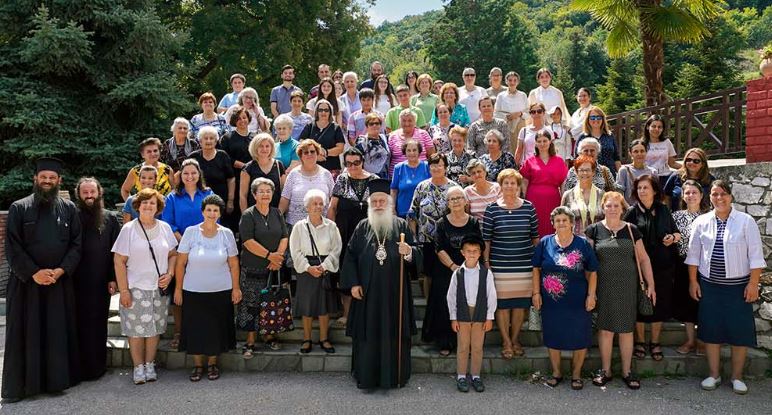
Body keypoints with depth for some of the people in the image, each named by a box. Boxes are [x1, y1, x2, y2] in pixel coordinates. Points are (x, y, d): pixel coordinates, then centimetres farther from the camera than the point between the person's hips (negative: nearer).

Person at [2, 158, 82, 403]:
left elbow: (76, 244, 1)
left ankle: (57, 380, 17)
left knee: (59, 333, 6)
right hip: (26, 281, -1)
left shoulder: (69, 209, 5)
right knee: (25, 334, 4)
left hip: (60, 282, 1)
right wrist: (34, 272, -13)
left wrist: (61, 270, -12)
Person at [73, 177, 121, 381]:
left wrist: (113, 278, -2)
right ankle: (78, 366, 16)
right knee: (79, 325, 4)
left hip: (101, 282, 1)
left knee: (97, 325, 10)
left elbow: (116, 251, 3)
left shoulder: (110, 218, 4)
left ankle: (96, 366, 21)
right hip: (76, 282, -1)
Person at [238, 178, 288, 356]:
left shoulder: (277, 213, 9)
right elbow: (248, 241, -14)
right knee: (251, 304, 0)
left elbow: (285, 237, 5)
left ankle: (269, 336, 22)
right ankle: (250, 341, 8)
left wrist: (278, 256, -11)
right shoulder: (248, 215, -5)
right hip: (252, 268, -4)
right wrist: (269, 255, -16)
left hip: (274, 267, 4)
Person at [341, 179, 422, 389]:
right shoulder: (362, 227, 7)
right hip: (367, 292, 1)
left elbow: (417, 255, 2)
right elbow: (350, 256, 4)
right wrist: (353, 283, -4)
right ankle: (366, 377, 16)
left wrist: (409, 252, -22)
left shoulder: (401, 226, 4)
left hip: (395, 292, 0)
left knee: (395, 334, 4)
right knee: (367, 334, 4)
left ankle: (395, 375, 17)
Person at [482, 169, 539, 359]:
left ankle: (515, 339, 29)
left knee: (520, 303, 10)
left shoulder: (528, 207, 2)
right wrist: (486, 262, -3)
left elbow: (535, 236, 9)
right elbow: (486, 239, 0)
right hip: (500, 265, -2)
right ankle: (506, 342, 20)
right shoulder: (492, 209, -3)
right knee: (502, 303, 3)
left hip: (524, 265, 2)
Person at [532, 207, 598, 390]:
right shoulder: (545, 243, -1)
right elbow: (536, 269, 4)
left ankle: (576, 374, 26)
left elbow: (592, 272, 1)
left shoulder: (583, 244, -3)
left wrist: (591, 295, -5)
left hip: (577, 302, -1)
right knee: (553, 338, 11)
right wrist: (536, 293, 0)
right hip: (551, 301, 1)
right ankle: (556, 373, 29)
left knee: (580, 339, 6)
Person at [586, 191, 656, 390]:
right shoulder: (594, 230, 0)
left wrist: (651, 285, 3)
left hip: (627, 287, 1)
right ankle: (605, 371, 19)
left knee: (626, 329, 7)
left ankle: (627, 371, 20)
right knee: (605, 328, 6)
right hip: (603, 288, -1)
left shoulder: (632, 230, 4)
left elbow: (643, 258, 7)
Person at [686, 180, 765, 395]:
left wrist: (753, 284, -9)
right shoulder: (701, 222, 1)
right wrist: (693, 281, 3)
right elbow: (694, 254, 6)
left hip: (738, 286, -2)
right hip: (709, 285, 2)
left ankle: (737, 377, 20)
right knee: (711, 329, 8)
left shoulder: (746, 221, -5)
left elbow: (755, 255, -5)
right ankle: (714, 374, 22)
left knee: (739, 330, 4)